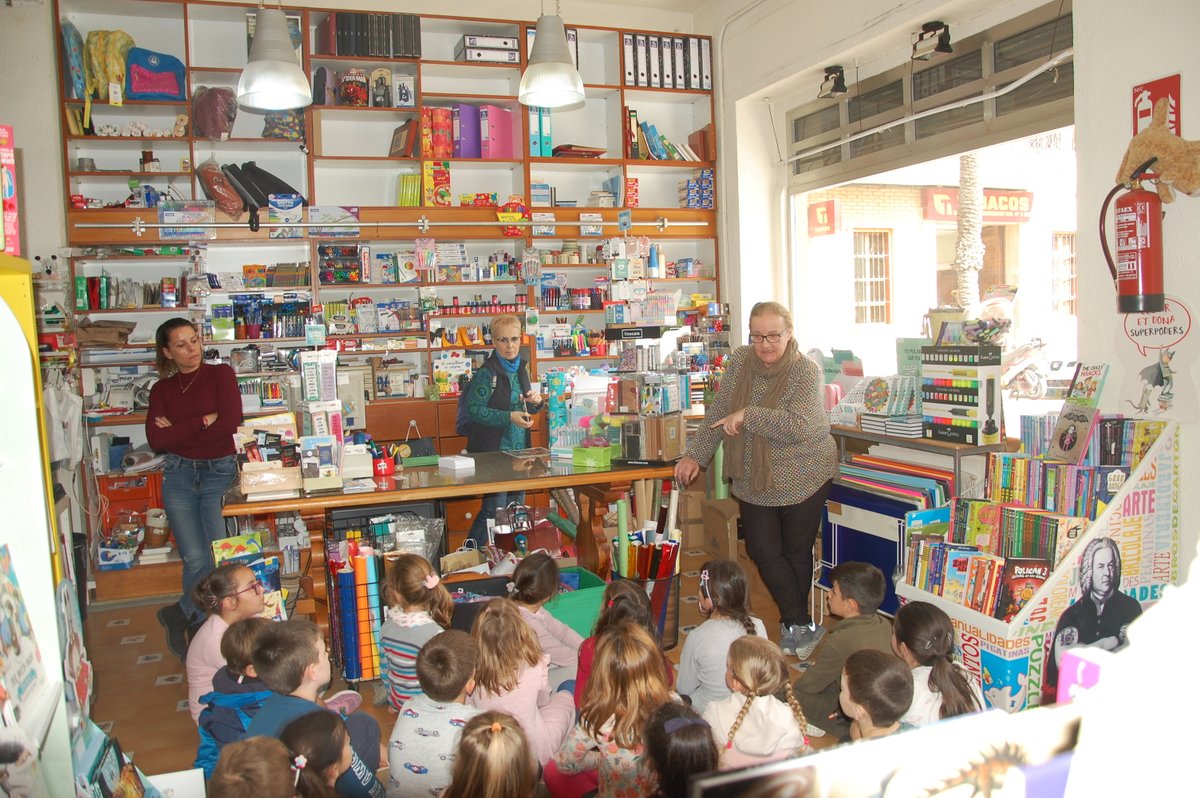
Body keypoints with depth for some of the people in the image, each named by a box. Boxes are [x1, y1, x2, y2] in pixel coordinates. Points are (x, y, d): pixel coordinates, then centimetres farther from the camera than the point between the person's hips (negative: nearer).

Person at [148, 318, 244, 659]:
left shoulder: (221, 374, 3)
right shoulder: (161, 389, 10)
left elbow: (229, 423, -12)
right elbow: (156, 440, -5)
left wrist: (178, 432, -4)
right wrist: (203, 422, -11)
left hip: (220, 472, -1)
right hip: (179, 475, 1)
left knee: (222, 557, -11)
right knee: (196, 559, -9)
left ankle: (180, 615, 13)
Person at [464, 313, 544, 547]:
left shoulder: (522, 368, 9)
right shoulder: (487, 372, -14)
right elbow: (474, 409, -19)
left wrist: (536, 402, -3)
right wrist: (509, 417, -26)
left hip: (519, 448, 8)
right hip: (492, 450, -8)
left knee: (516, 507, 14)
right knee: (494, 508, -5)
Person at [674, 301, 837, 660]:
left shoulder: (806, 371, -17)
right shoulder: (740, 361, -2)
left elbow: (799, 426, -30)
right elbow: (718, 413, 3)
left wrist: (748, 415, -29)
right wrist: (695, 455, -3)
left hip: (803, 478, -4)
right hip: (755, 479, 5)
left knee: (795, 551, 9)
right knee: (763, 551, 4)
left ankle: (795, 625, 29)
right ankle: (802, 624, 18)